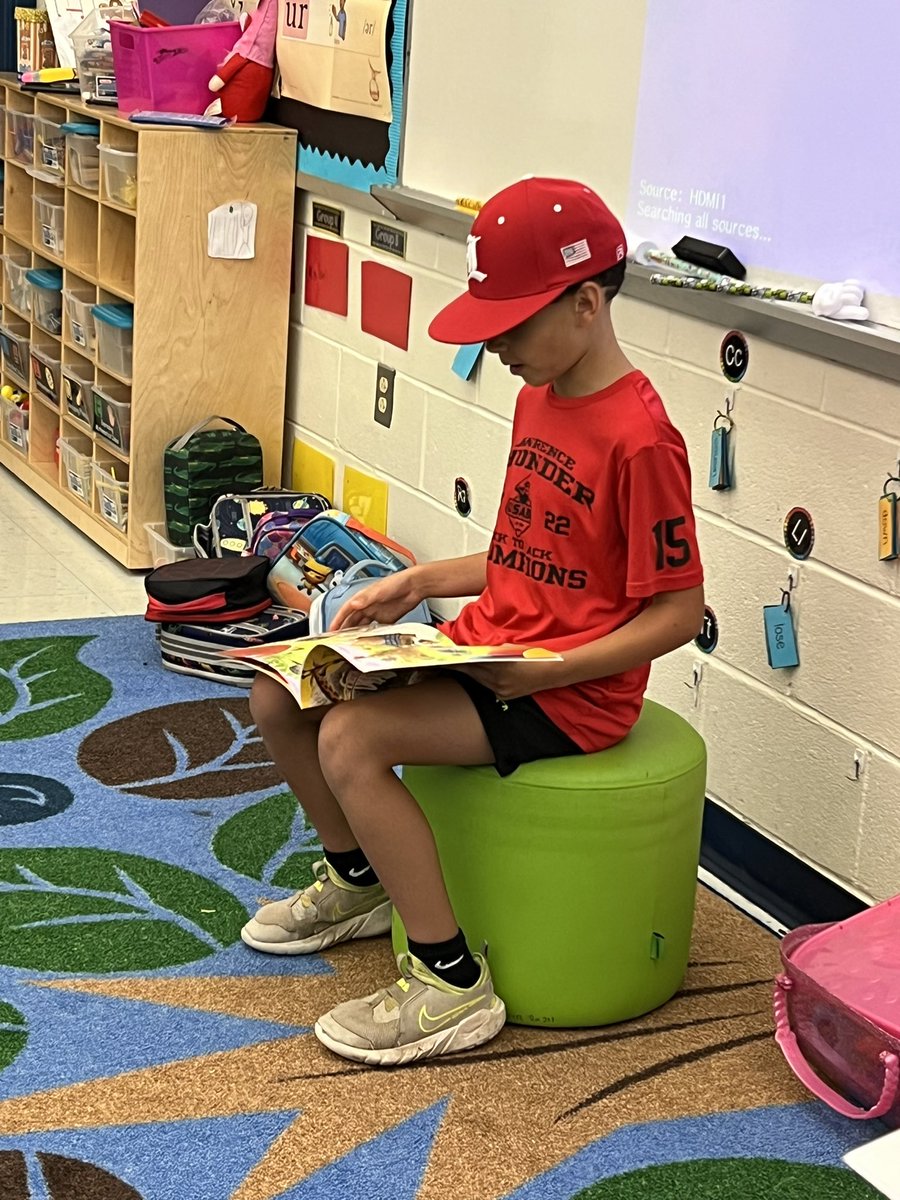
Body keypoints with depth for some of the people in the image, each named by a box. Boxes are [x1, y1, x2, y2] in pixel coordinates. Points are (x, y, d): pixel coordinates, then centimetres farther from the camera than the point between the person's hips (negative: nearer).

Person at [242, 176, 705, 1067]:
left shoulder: (639, 438, -20)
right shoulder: (538, 397, 9)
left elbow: (678, 611, -18)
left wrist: (544, 674, -24)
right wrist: (419, 583, 6)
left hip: (570, 692, -9)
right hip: (490, 644, 9)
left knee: (351, 739, -26)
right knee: (278, 693, 4)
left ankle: (451, 987, -12)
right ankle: (357, 878, 27)